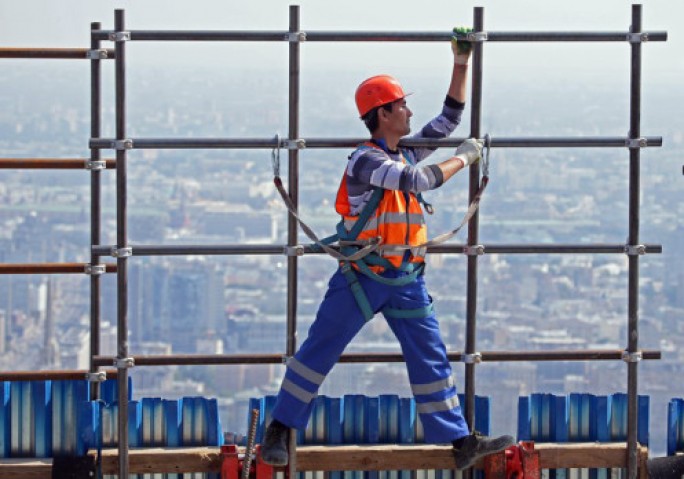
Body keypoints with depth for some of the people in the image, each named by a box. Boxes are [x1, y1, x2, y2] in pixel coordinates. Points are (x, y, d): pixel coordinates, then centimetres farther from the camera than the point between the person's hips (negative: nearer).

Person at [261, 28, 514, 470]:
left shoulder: (406, 151, 9)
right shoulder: (366, 160, -15)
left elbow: (450, 117, 16)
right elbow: (421, 180, -24)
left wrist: (462, 63, 9)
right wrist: (464, 158, -12)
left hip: (406, 280, 7)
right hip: (361, 277, -7)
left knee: (431, 358, 5)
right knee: (319, 351, -1)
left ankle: (461, 442, 7)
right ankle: (280, 431, 8)